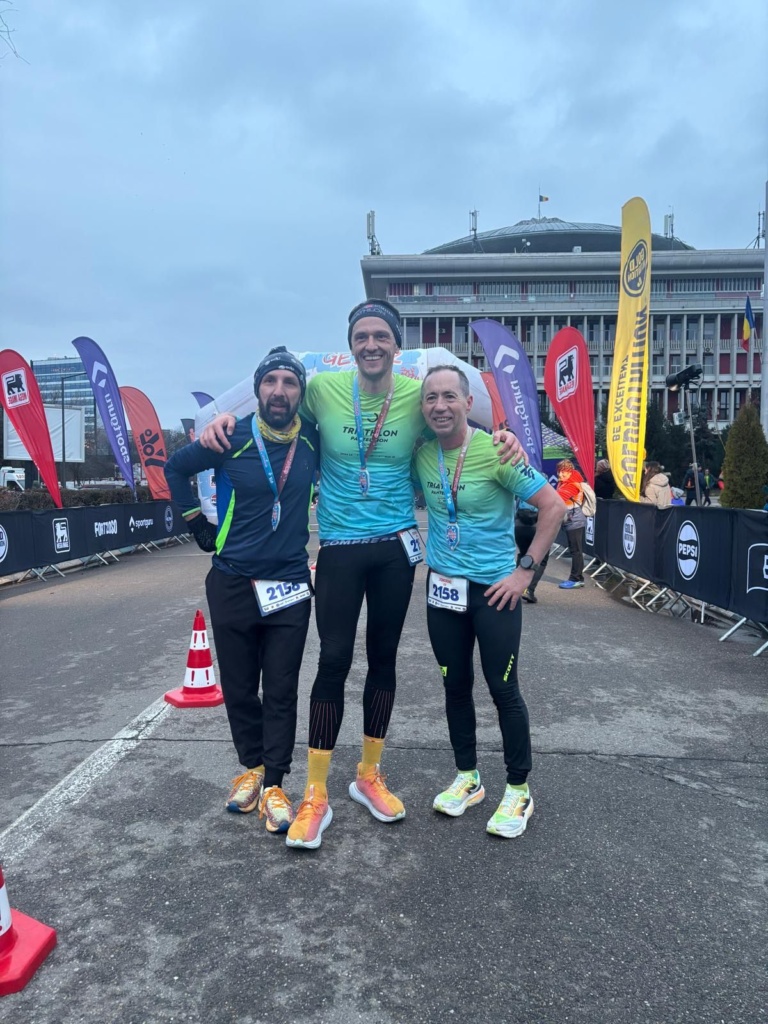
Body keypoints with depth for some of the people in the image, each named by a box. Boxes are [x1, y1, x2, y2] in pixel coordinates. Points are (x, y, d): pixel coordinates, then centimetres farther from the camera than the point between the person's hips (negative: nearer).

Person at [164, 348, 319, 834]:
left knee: (281, 692, 3)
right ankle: (252, 767, 31)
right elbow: (176, 468, 9)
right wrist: (201, 527, 5)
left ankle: (274, 785, 15)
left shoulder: (313, 439, -4)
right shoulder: (232, 438, -7)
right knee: (239, 688, 11)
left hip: (290, 585, 0)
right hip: (232, 584, 0)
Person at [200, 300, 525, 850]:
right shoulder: (324, 387, -6)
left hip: (396, 546, 2)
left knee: (384, 659, 12)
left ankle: (370, 776, 31)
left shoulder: (418, 395, -4)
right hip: (340, 546, -2)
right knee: (334, 661, -3)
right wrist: (227, 417, -7)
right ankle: (315, 797, 12)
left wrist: (504, 434, -8)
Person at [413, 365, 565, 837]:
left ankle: (519, 790, 21)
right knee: (455, 686, 13)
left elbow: (554, 506, -13)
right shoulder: (421, 455, -2)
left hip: (495, 589, -5)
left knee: (504, 690, 3)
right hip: (442, 587, 5)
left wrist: (526, 570, -13)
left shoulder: (497, 452, -16)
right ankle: (468, 778, 31)